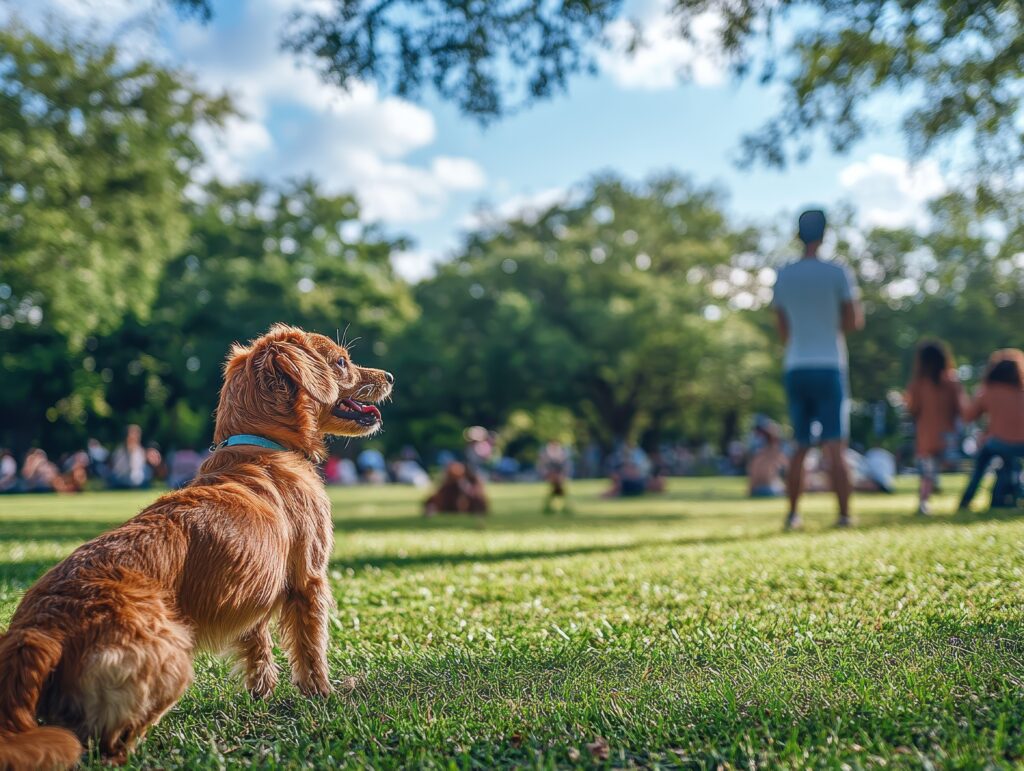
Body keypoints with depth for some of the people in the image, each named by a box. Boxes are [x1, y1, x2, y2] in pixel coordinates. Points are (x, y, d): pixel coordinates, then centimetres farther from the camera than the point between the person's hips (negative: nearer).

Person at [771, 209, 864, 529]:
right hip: (829, 367, -3)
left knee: (800, 447, 12)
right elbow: (853, 322, -1)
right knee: (835, 448, -4)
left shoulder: (783, 276, 8)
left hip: (795, 369, 4)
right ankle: (844, 514, -7)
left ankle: (793, 514, 13)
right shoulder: (836, 273, -3)